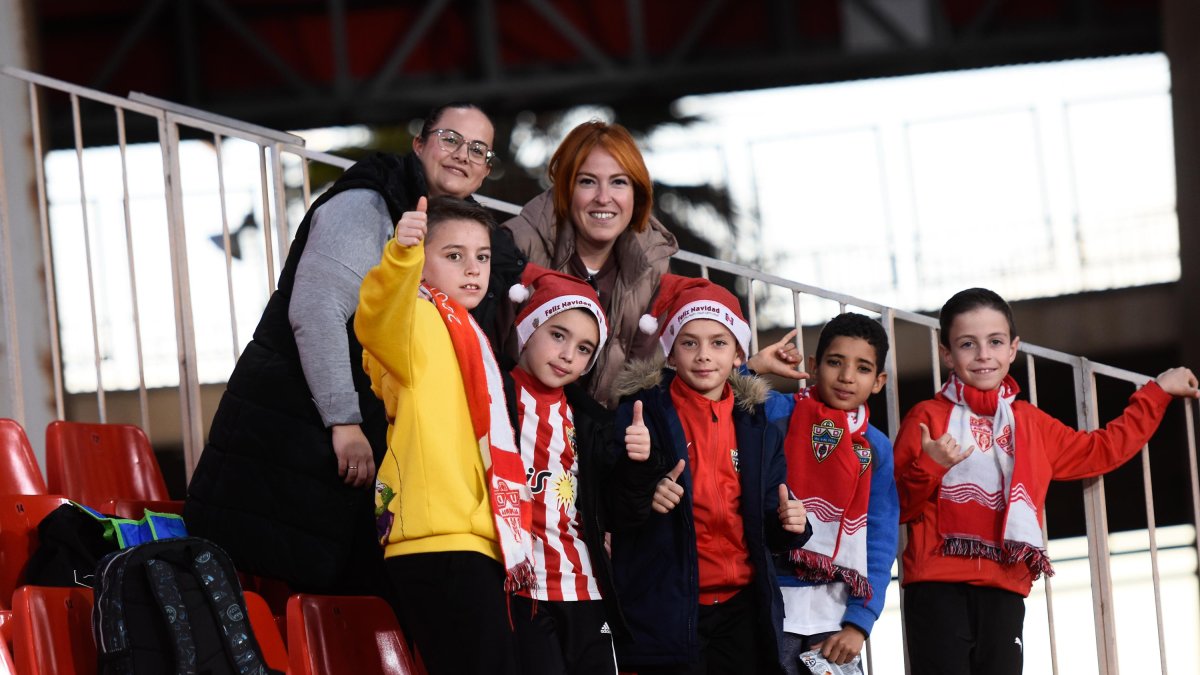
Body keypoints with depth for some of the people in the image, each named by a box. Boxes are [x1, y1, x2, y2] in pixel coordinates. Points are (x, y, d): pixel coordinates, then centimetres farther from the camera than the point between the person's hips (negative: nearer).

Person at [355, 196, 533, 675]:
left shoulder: (458, 334, 27)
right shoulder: (418, 320, -3)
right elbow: (377, 319, -29)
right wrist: (402, 254, -46)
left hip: (471, 543, 10)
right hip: (441, 544, -10)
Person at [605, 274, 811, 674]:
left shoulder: (757, 426, 11)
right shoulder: (643, 413, -3)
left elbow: (767, 524, 14)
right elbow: (614, 516, -9)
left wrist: (788, 524, -8)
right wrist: (638, 468, -27)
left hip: (741, 610, 4)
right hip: (667, 612, -4)